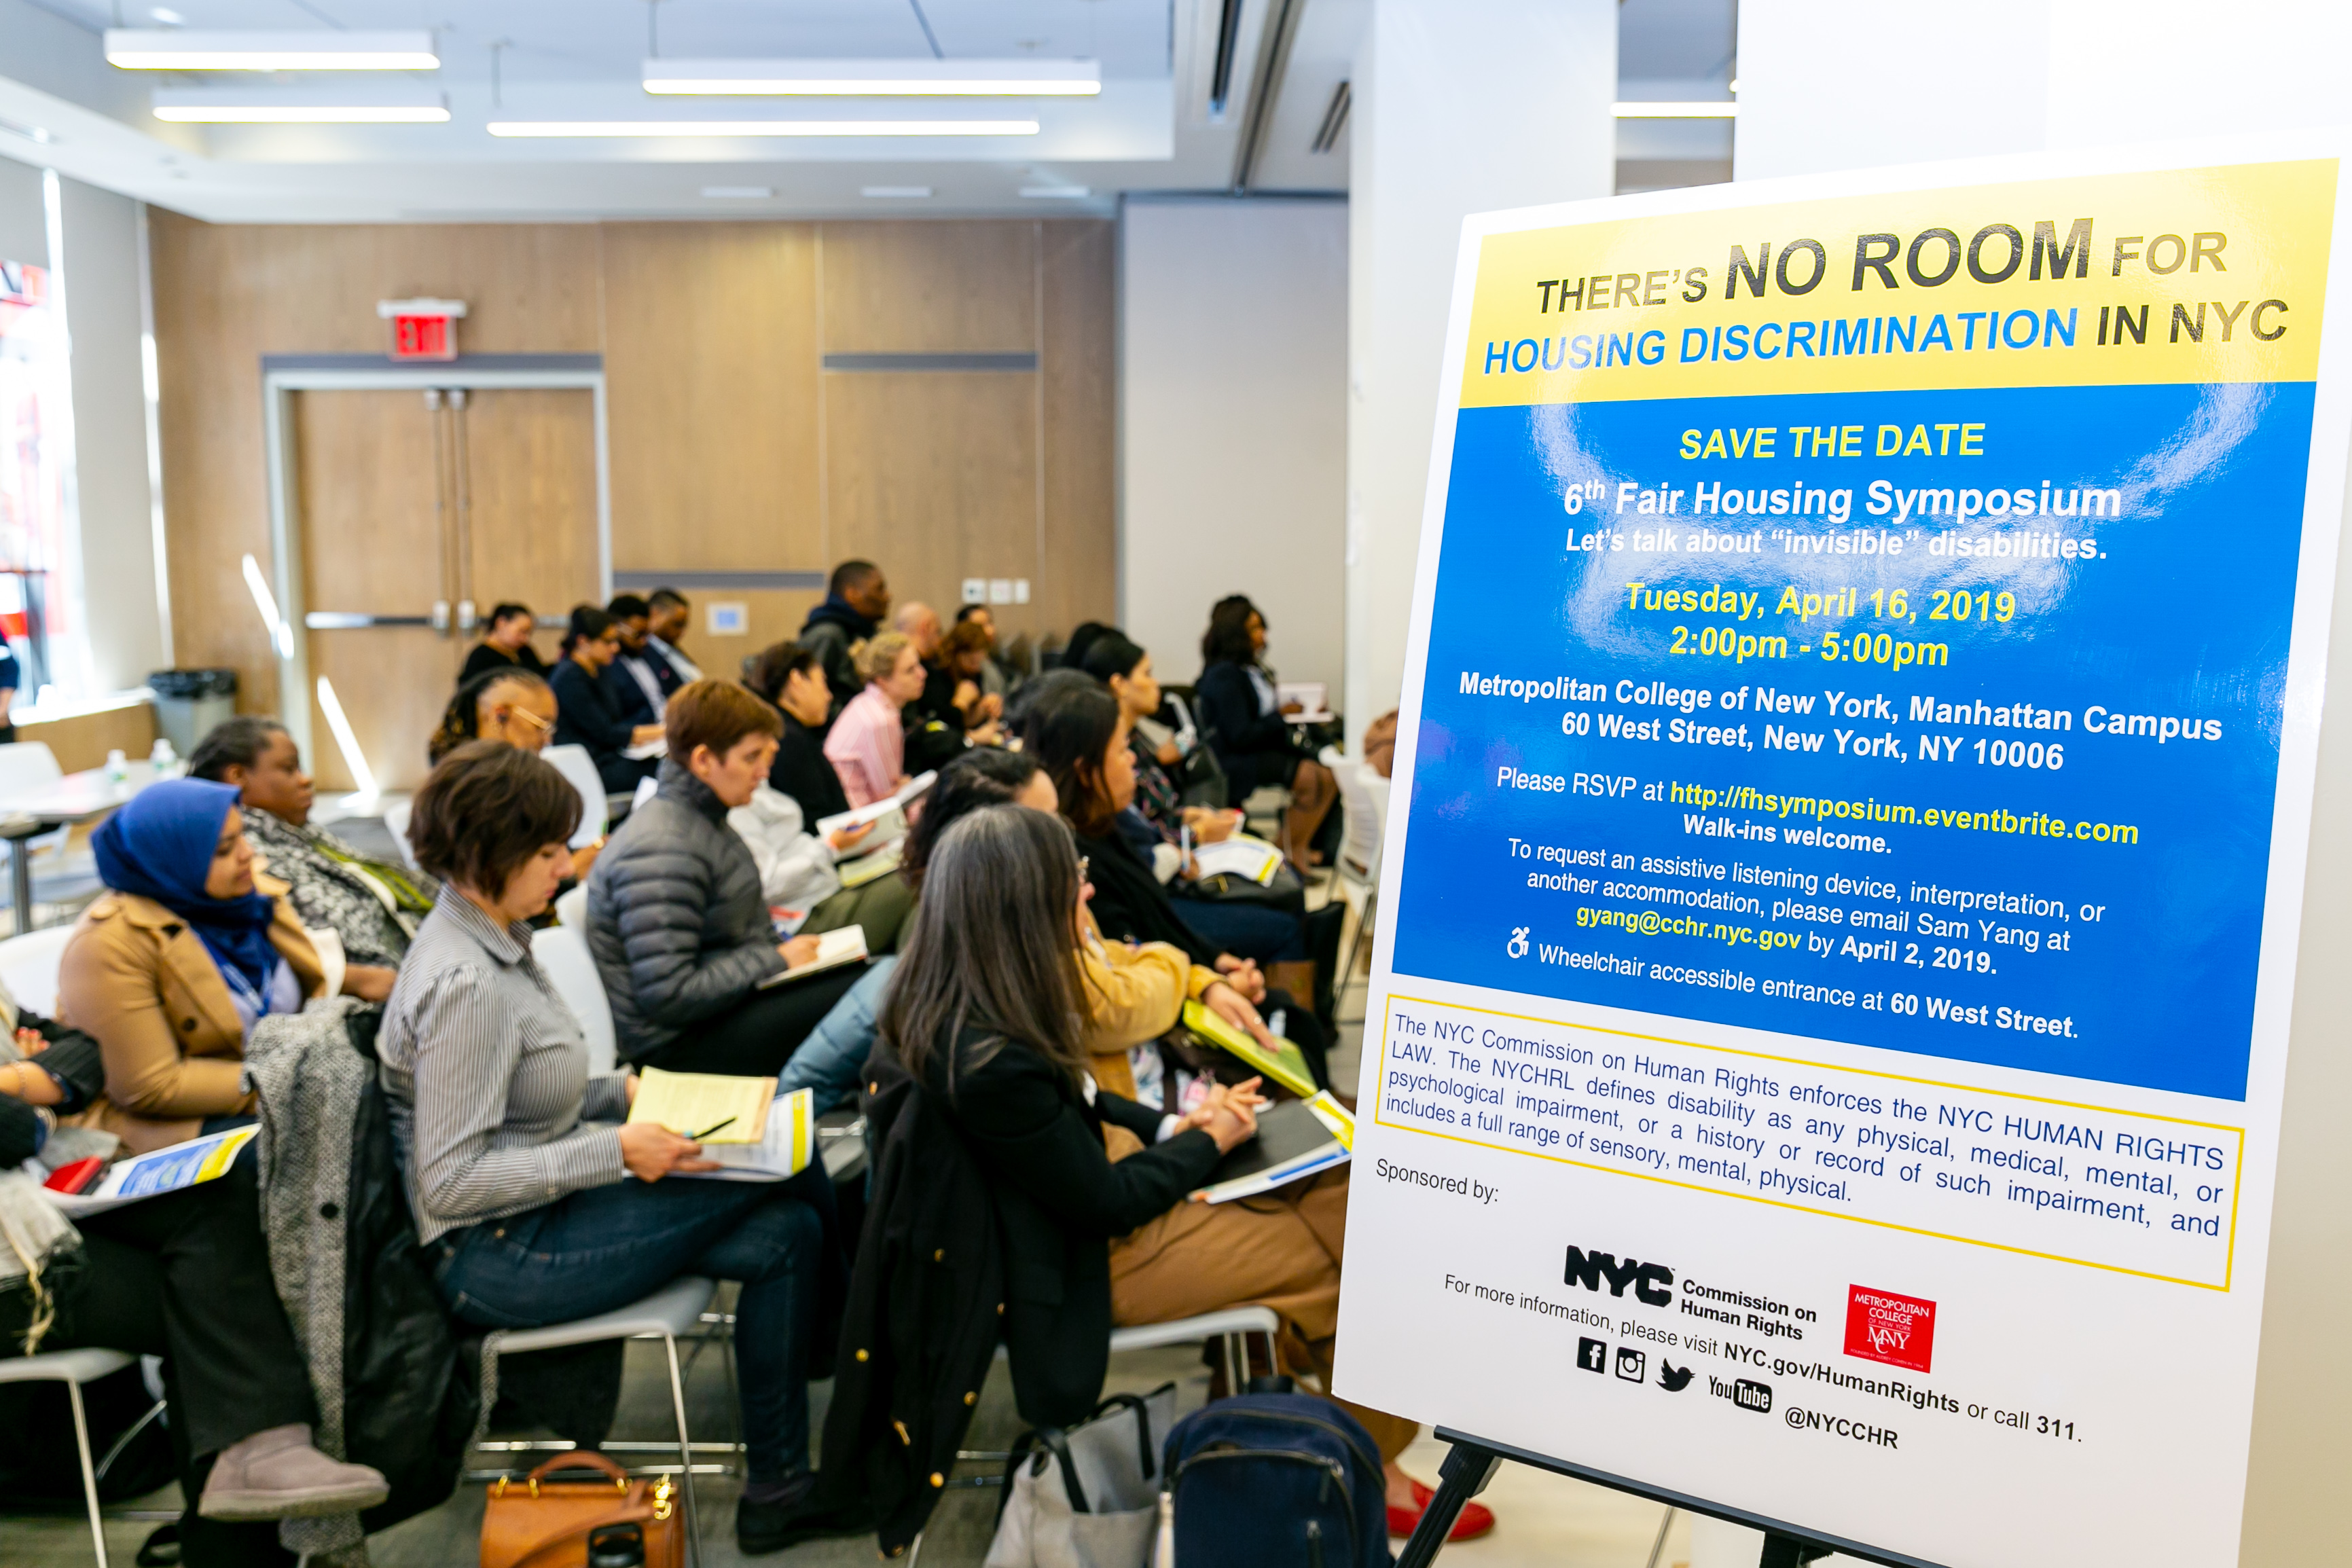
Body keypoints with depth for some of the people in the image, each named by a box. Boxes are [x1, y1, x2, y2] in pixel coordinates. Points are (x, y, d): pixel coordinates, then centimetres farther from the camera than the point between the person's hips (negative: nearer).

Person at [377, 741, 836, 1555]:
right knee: (788, 1170, -9)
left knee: (788, 1231, -3)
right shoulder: (465, 983, -24)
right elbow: (450, 1181, -25)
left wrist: (621, 1093, 4)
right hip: (498, 1255, -9)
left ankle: (778, 1482, 8)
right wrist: (615, 1152, -25)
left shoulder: (490, 938, 7)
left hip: (537, 1211, 9)